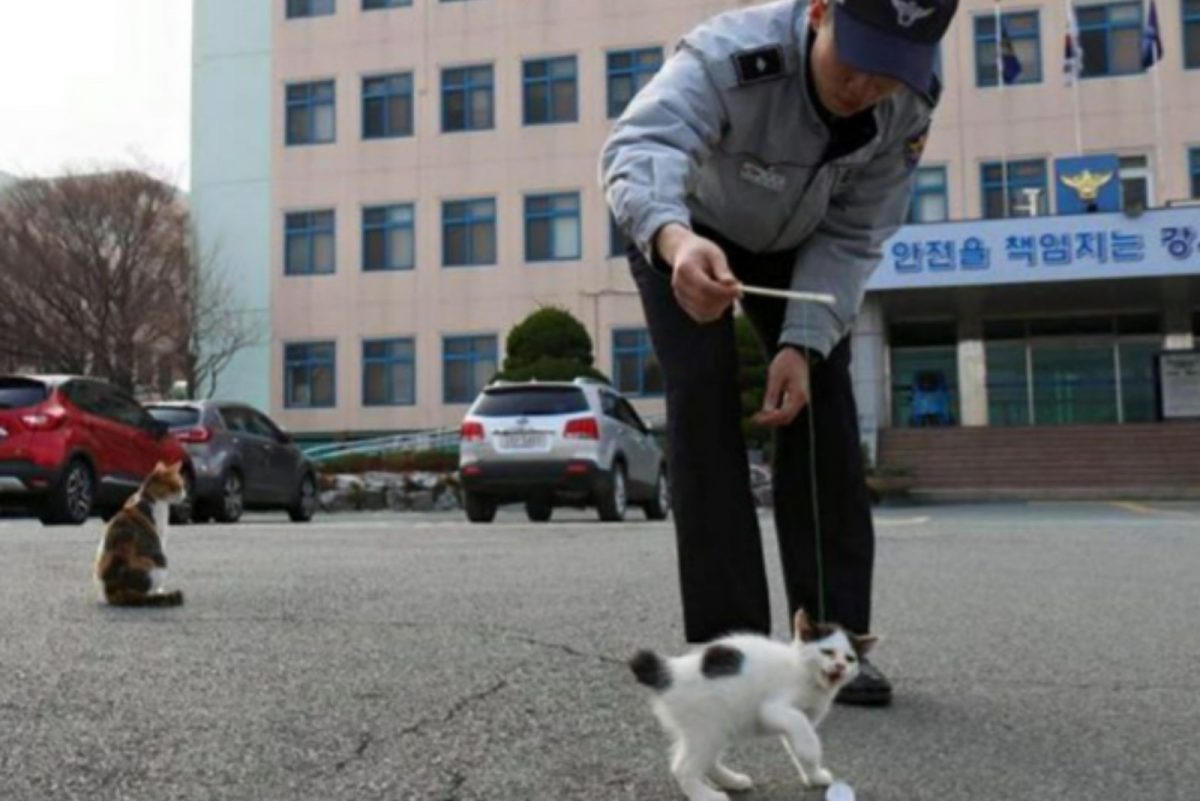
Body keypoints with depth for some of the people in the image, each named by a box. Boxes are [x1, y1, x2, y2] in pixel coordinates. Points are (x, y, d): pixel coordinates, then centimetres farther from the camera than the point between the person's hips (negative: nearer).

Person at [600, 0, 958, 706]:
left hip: (797, 241, 4)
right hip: (681, 232, -3)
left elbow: (853, 237, -16)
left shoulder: (911, 103, -24)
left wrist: (803, 343, -28)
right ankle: (729, 638, -12)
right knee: (704, 396, -19)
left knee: (823, 401, -9)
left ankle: (832, 636, -2)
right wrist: (676, 241, -77)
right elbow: (639, 146, -56)